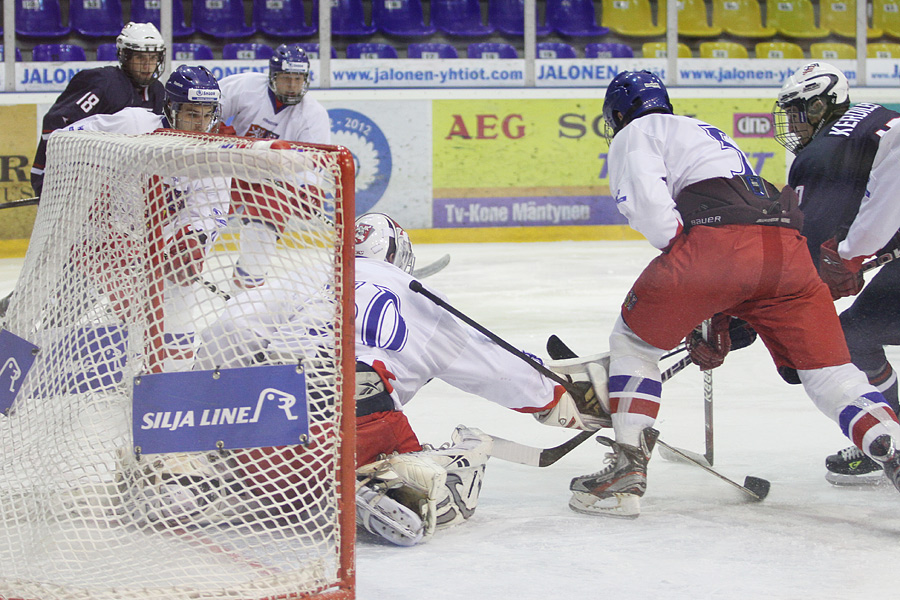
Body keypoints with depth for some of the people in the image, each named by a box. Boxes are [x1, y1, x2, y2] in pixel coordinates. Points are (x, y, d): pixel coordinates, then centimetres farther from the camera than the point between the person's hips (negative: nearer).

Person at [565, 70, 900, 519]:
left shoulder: (634, 134, 20)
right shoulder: (709, 134, 42)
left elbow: (646, 201, -4)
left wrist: (675, 248, 6)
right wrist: (722, 320, 41)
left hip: (714, 239, -6)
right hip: (787, 244, 6)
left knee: (634, 341, 15)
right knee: (829, 372, 8)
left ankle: (626, 471, 8)